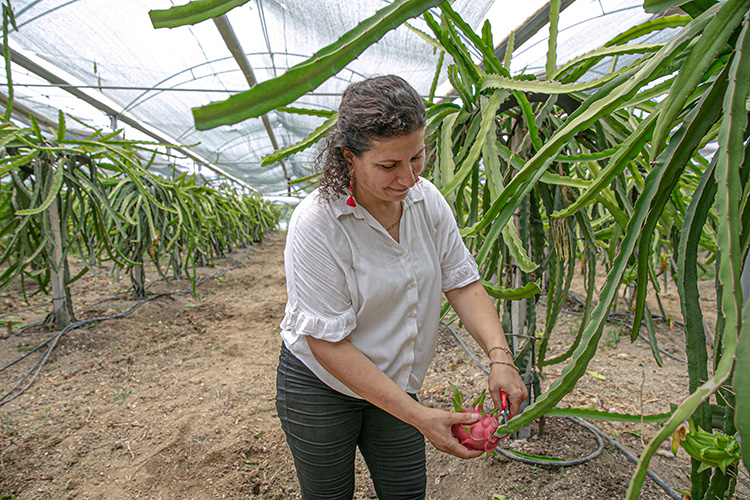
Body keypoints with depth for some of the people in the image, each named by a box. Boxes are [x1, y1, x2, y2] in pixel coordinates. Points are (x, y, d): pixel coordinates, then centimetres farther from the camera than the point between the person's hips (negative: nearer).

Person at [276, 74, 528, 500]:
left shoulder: (427, 199, -11)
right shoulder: (316, 225, -28)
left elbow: (463, 283, -5)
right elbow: (328, 345, -26)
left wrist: (500, 357, -20)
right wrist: (419, 416, -26)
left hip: (395, 384, 4)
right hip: (319, 387, -4)